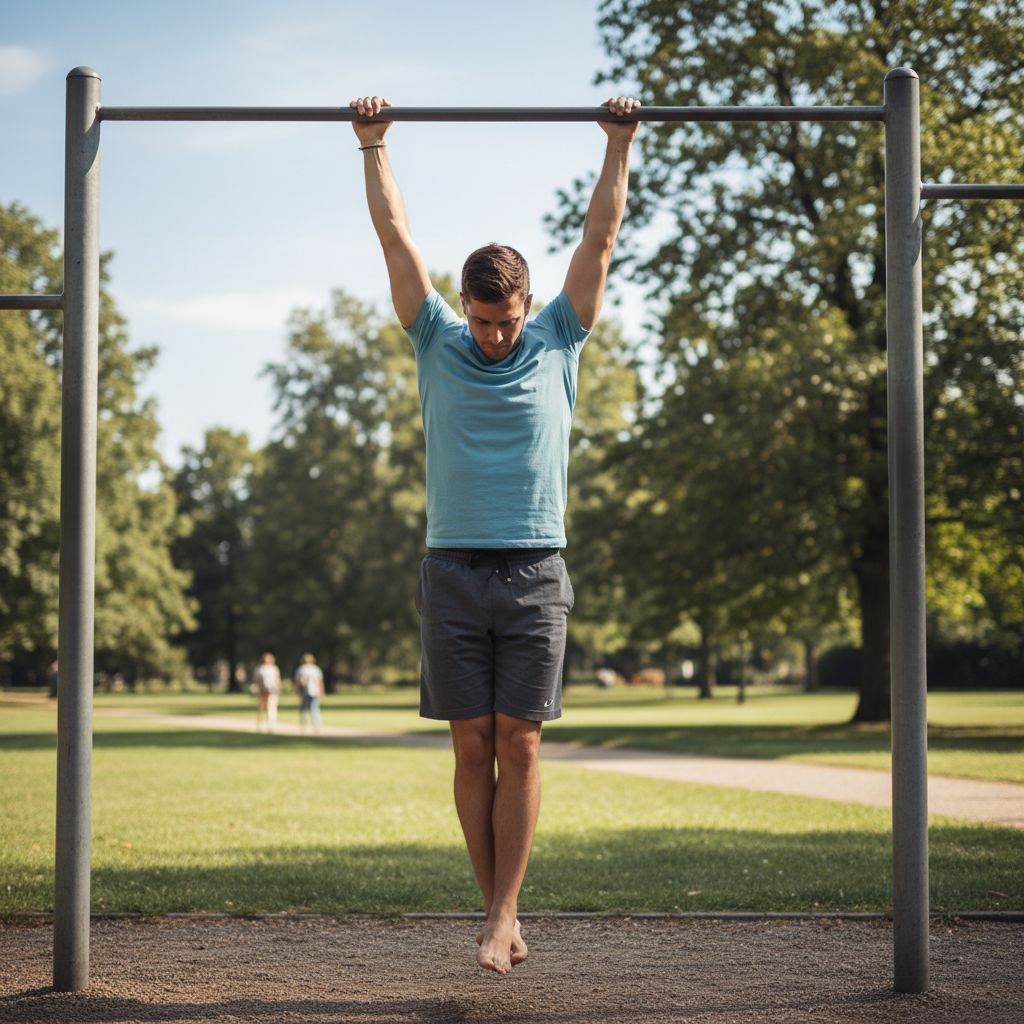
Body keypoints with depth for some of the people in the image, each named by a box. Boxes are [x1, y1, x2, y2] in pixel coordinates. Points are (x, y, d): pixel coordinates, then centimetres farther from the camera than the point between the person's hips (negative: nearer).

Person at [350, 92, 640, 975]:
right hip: (454, 570, 1)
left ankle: (500, 918, -2)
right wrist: (374, 146, 10)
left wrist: (620, 147, 9)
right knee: (473, 748, 2)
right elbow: (394, 234, 8)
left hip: (534, 572, -1)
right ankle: (502, 910, 11)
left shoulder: (558, 341, 6)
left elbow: (601, 236, 8)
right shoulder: (438, 341, 6)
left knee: (518, 747, -4)